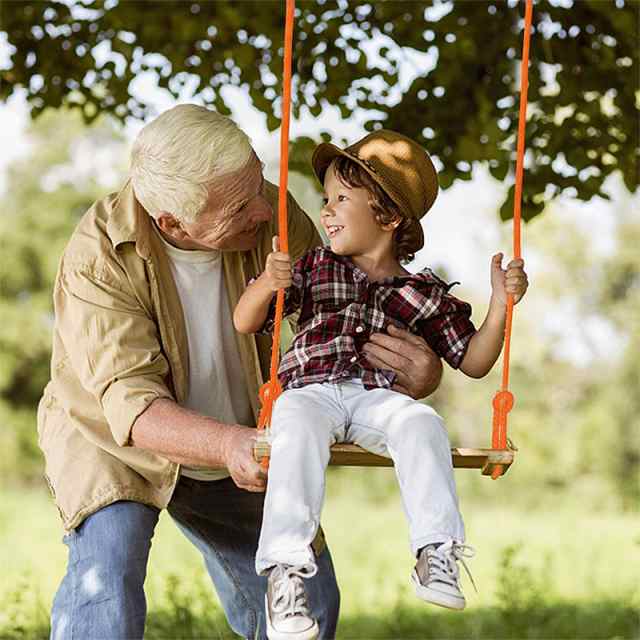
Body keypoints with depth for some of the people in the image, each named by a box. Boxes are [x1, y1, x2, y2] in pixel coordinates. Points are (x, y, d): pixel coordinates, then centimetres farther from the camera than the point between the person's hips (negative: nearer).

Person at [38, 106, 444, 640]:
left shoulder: (276, 218, -20)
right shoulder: (98, 259, -31)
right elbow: (133, 406, -38)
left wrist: (421, 370, -28)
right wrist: (227, 444, -58)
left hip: (240, 449, 4)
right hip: (112, 438, -4)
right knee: (107, 566, -31)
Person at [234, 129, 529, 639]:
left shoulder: (424, 293, 15)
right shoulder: (315, 267, 19)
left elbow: (473, 362, 17)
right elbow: (245, 323, 15)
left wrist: (500, 304, 2)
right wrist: (268, 284, -8)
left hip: (377, 398, 0)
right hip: (309, 391, 0)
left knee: (421, 422, -33)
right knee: (299, 427, -36)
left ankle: (437, 553, -33)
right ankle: (285, 569, -43)